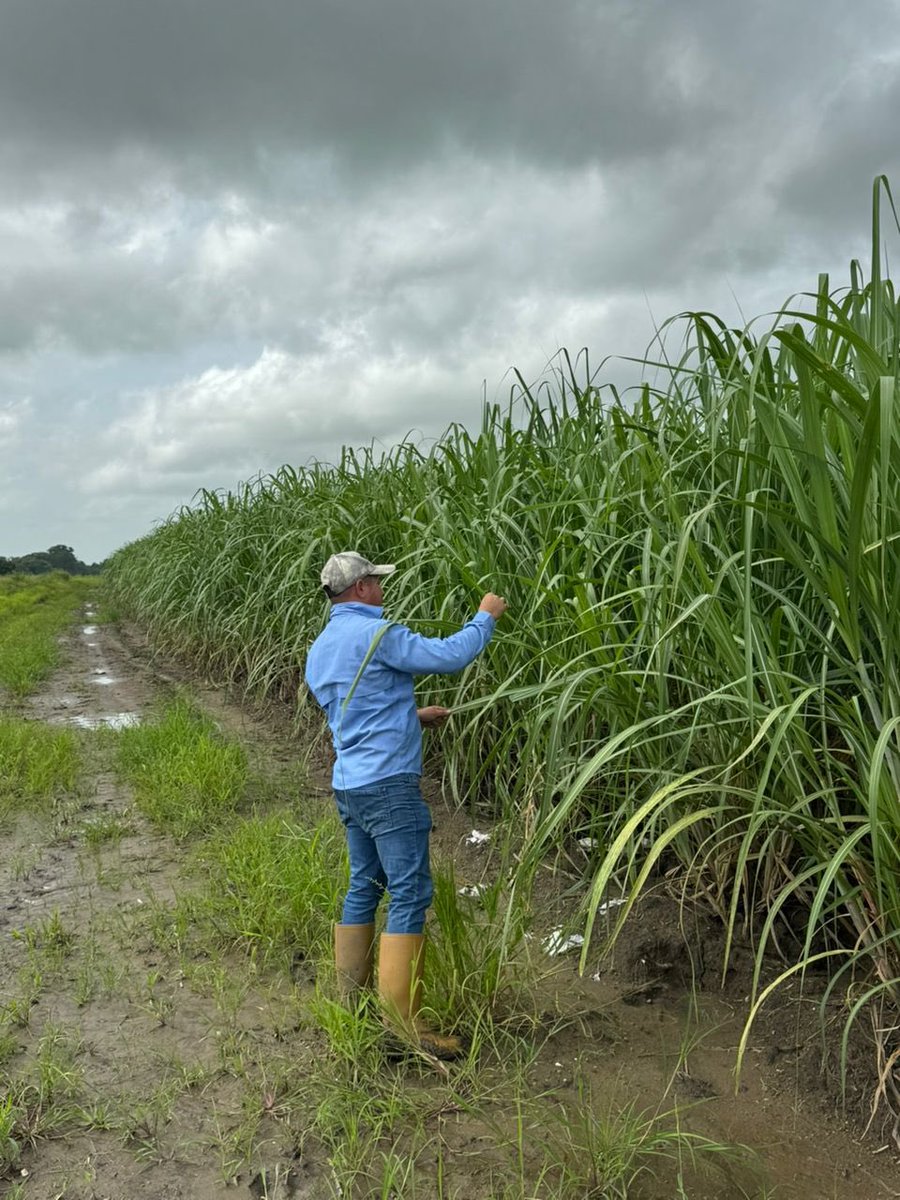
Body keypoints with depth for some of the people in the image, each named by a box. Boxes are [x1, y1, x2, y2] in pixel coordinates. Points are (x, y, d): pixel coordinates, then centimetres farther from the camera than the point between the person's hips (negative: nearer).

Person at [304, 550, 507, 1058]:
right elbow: (450, 656, -14)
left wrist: (413, 716, 26)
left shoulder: (319, 650, 15)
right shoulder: (376, 633, -14)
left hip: (349, 784, 10)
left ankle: (351, 1003, 26)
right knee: (410, 894, -6)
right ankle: (403, 1025, -3)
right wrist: (485, 617, 2)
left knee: (364, 888, 17)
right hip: (388, 783, -10)